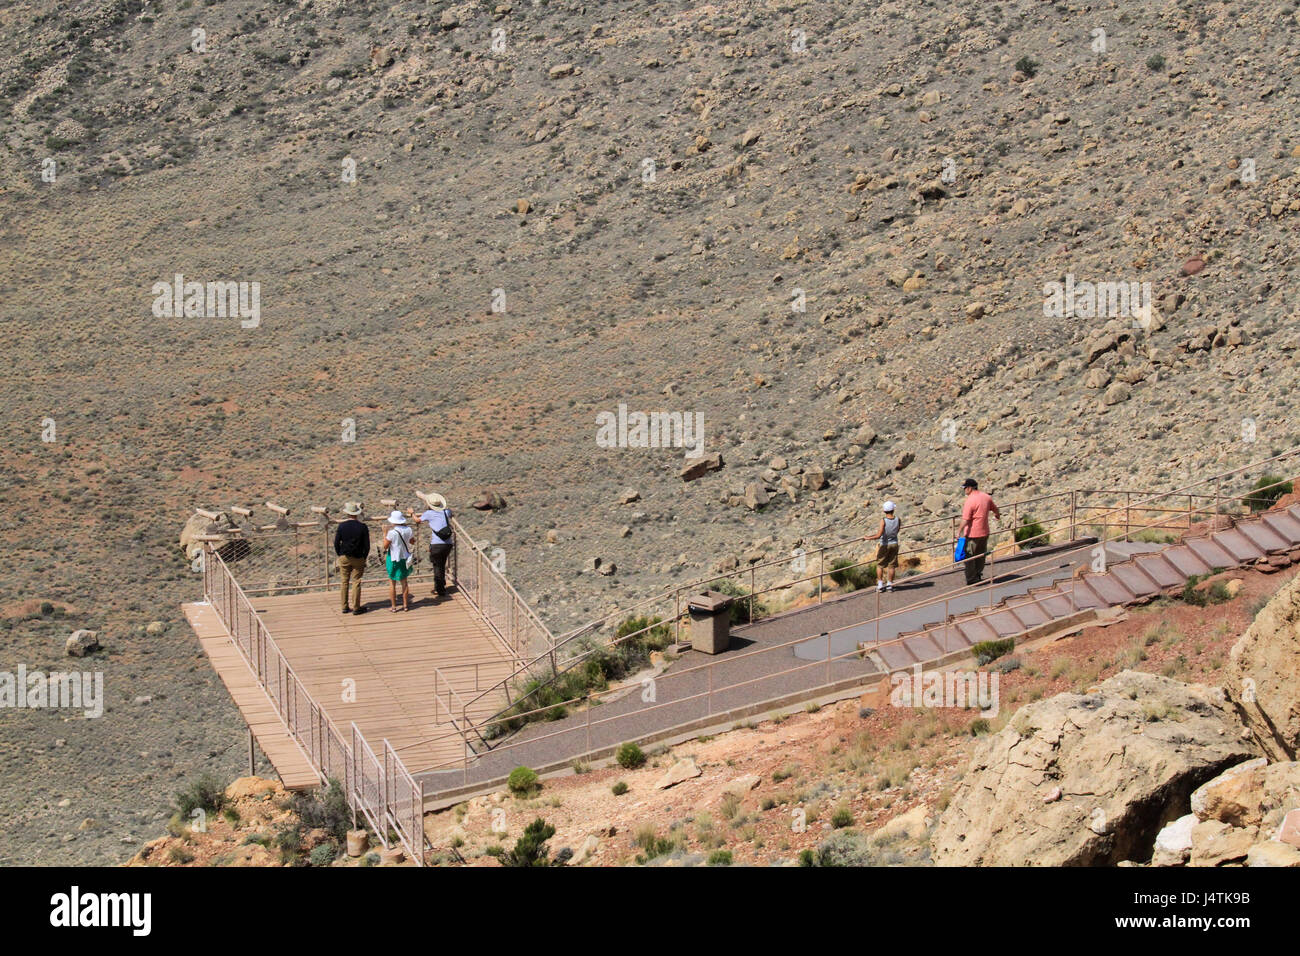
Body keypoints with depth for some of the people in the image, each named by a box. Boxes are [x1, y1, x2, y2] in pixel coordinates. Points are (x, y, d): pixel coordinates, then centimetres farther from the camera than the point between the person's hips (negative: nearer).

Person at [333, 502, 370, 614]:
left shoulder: (342, 525, -7)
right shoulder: (362, 526, -10)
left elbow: (336, 543, -3)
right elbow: (367, 545, -7)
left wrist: (340, 555, 10)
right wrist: (364, 558, 6)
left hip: (344, 558, 1)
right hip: (358, 558, -1)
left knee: (344, 582, 10)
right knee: (356, 583, 4)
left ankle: (345, 607, 14)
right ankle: (356, 608, 6)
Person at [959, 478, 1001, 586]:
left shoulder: (970, 501, -20)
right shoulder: (986, 496, 2)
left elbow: (965, 520, -22)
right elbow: (995, 509, 20)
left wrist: (960, 533, -13)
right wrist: (997, 514, 42)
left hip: (972, 534, -7)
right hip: (984, 532, 7)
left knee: (969, 557, 5)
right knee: (981, 555, 20)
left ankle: (972, 579, 10)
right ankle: (978, 575, 32)